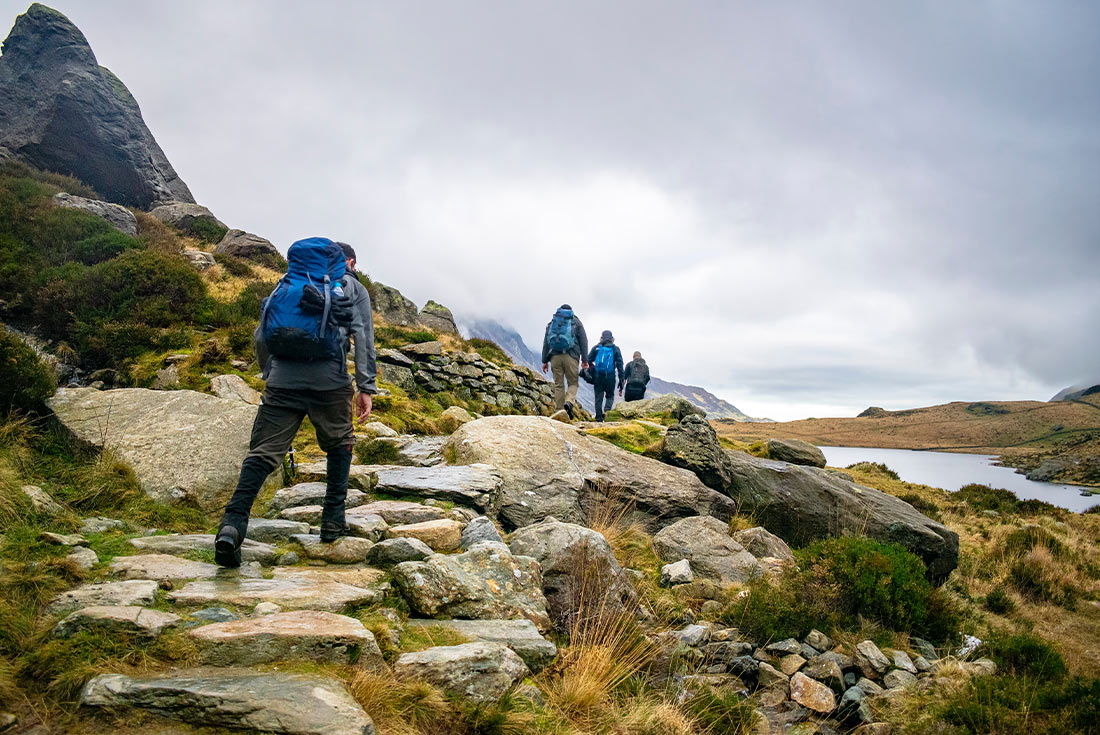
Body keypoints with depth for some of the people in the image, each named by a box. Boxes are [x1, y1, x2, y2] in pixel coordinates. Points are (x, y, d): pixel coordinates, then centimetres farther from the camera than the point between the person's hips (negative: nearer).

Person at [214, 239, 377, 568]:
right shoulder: (354, 288, 15)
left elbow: (261, 335, 21)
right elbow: (363, 337, 2)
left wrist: (269, 375, 30)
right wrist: (366, 387, 1)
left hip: (282, 380, 2)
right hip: (330, 380, -2)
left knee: (263, 452, 0)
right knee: (339, 443, 19)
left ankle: (232, 523, -16)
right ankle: (333, 520, 17)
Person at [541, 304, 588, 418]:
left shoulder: (551, 323, 18)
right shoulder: (576, 322, 13)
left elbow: (545, 342, 13)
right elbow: (583, 341, 6)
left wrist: (545, 361, 14)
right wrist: (584, 360, 5)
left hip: (555, 356, 2)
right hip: (570, 357, -2)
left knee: (558, 385, 7)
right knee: (573, 383, 6)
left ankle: (559, 411, 2)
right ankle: (569, 402, -21)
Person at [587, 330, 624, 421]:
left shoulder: (596, 348, 9)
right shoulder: (615, 349, 7)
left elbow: (588, 361, 3)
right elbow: (620, 365, 3)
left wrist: (589, 376, 8)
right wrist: (621, 380, 4)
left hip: (597, 377, 1)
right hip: (610, 377, 0)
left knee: (598, 398, 8)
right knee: (610, 396, 14)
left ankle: (599, 417, 3)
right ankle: (607, 409, -14)